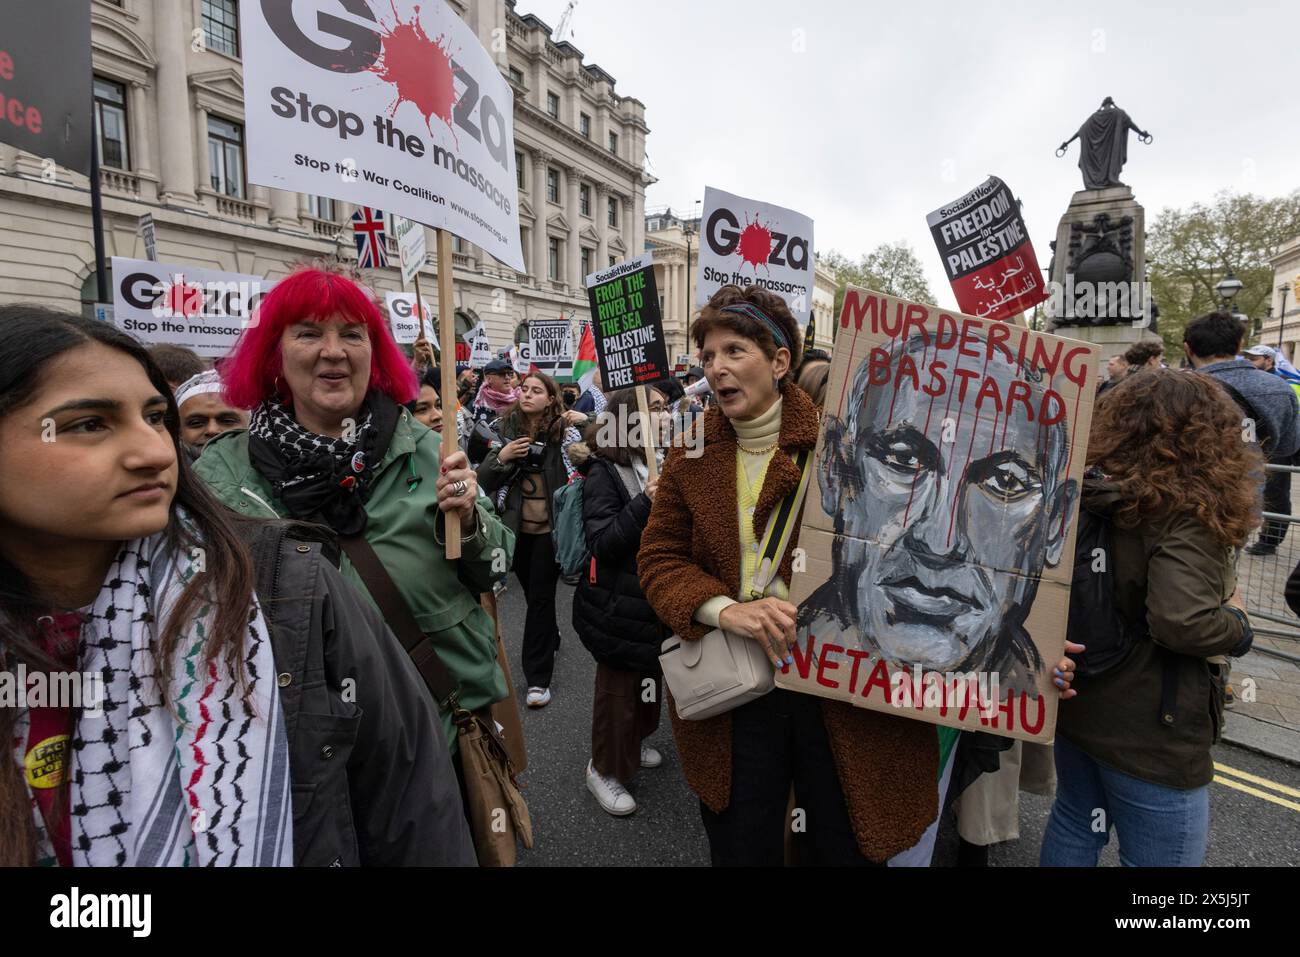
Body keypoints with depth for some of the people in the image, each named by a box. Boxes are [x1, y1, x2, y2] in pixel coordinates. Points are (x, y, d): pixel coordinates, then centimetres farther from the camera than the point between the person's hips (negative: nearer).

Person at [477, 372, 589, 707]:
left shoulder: (564, 430, -8)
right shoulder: (507, 430, 2)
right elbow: (485, 481, 1)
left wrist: (587, 425, -25)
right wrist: (502, 457, -15)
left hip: (550, 528, -4)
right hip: (517, 528, 4)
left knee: (541, 596, 0)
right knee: (531, 592, 20)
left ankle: (538, 678, 10)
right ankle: (551, 636, 48)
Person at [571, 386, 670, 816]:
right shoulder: (605, 473, -16)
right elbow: (600, 543, -24)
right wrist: (645, 503, -32)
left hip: (656, 599, 7)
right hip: (620, 604, -7)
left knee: (650, 674, 21)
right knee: (618, 685, 5)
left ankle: (634, 743, 45)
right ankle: (604, 768, 26)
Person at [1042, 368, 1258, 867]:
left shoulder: (1092, 494, -2)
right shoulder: (1188, 517, -22)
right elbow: (1180, 620, -32)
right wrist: (1238, 626, -14)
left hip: (1078, 708, 7)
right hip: (1152, 736, -6)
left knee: (1074, 828, 24)